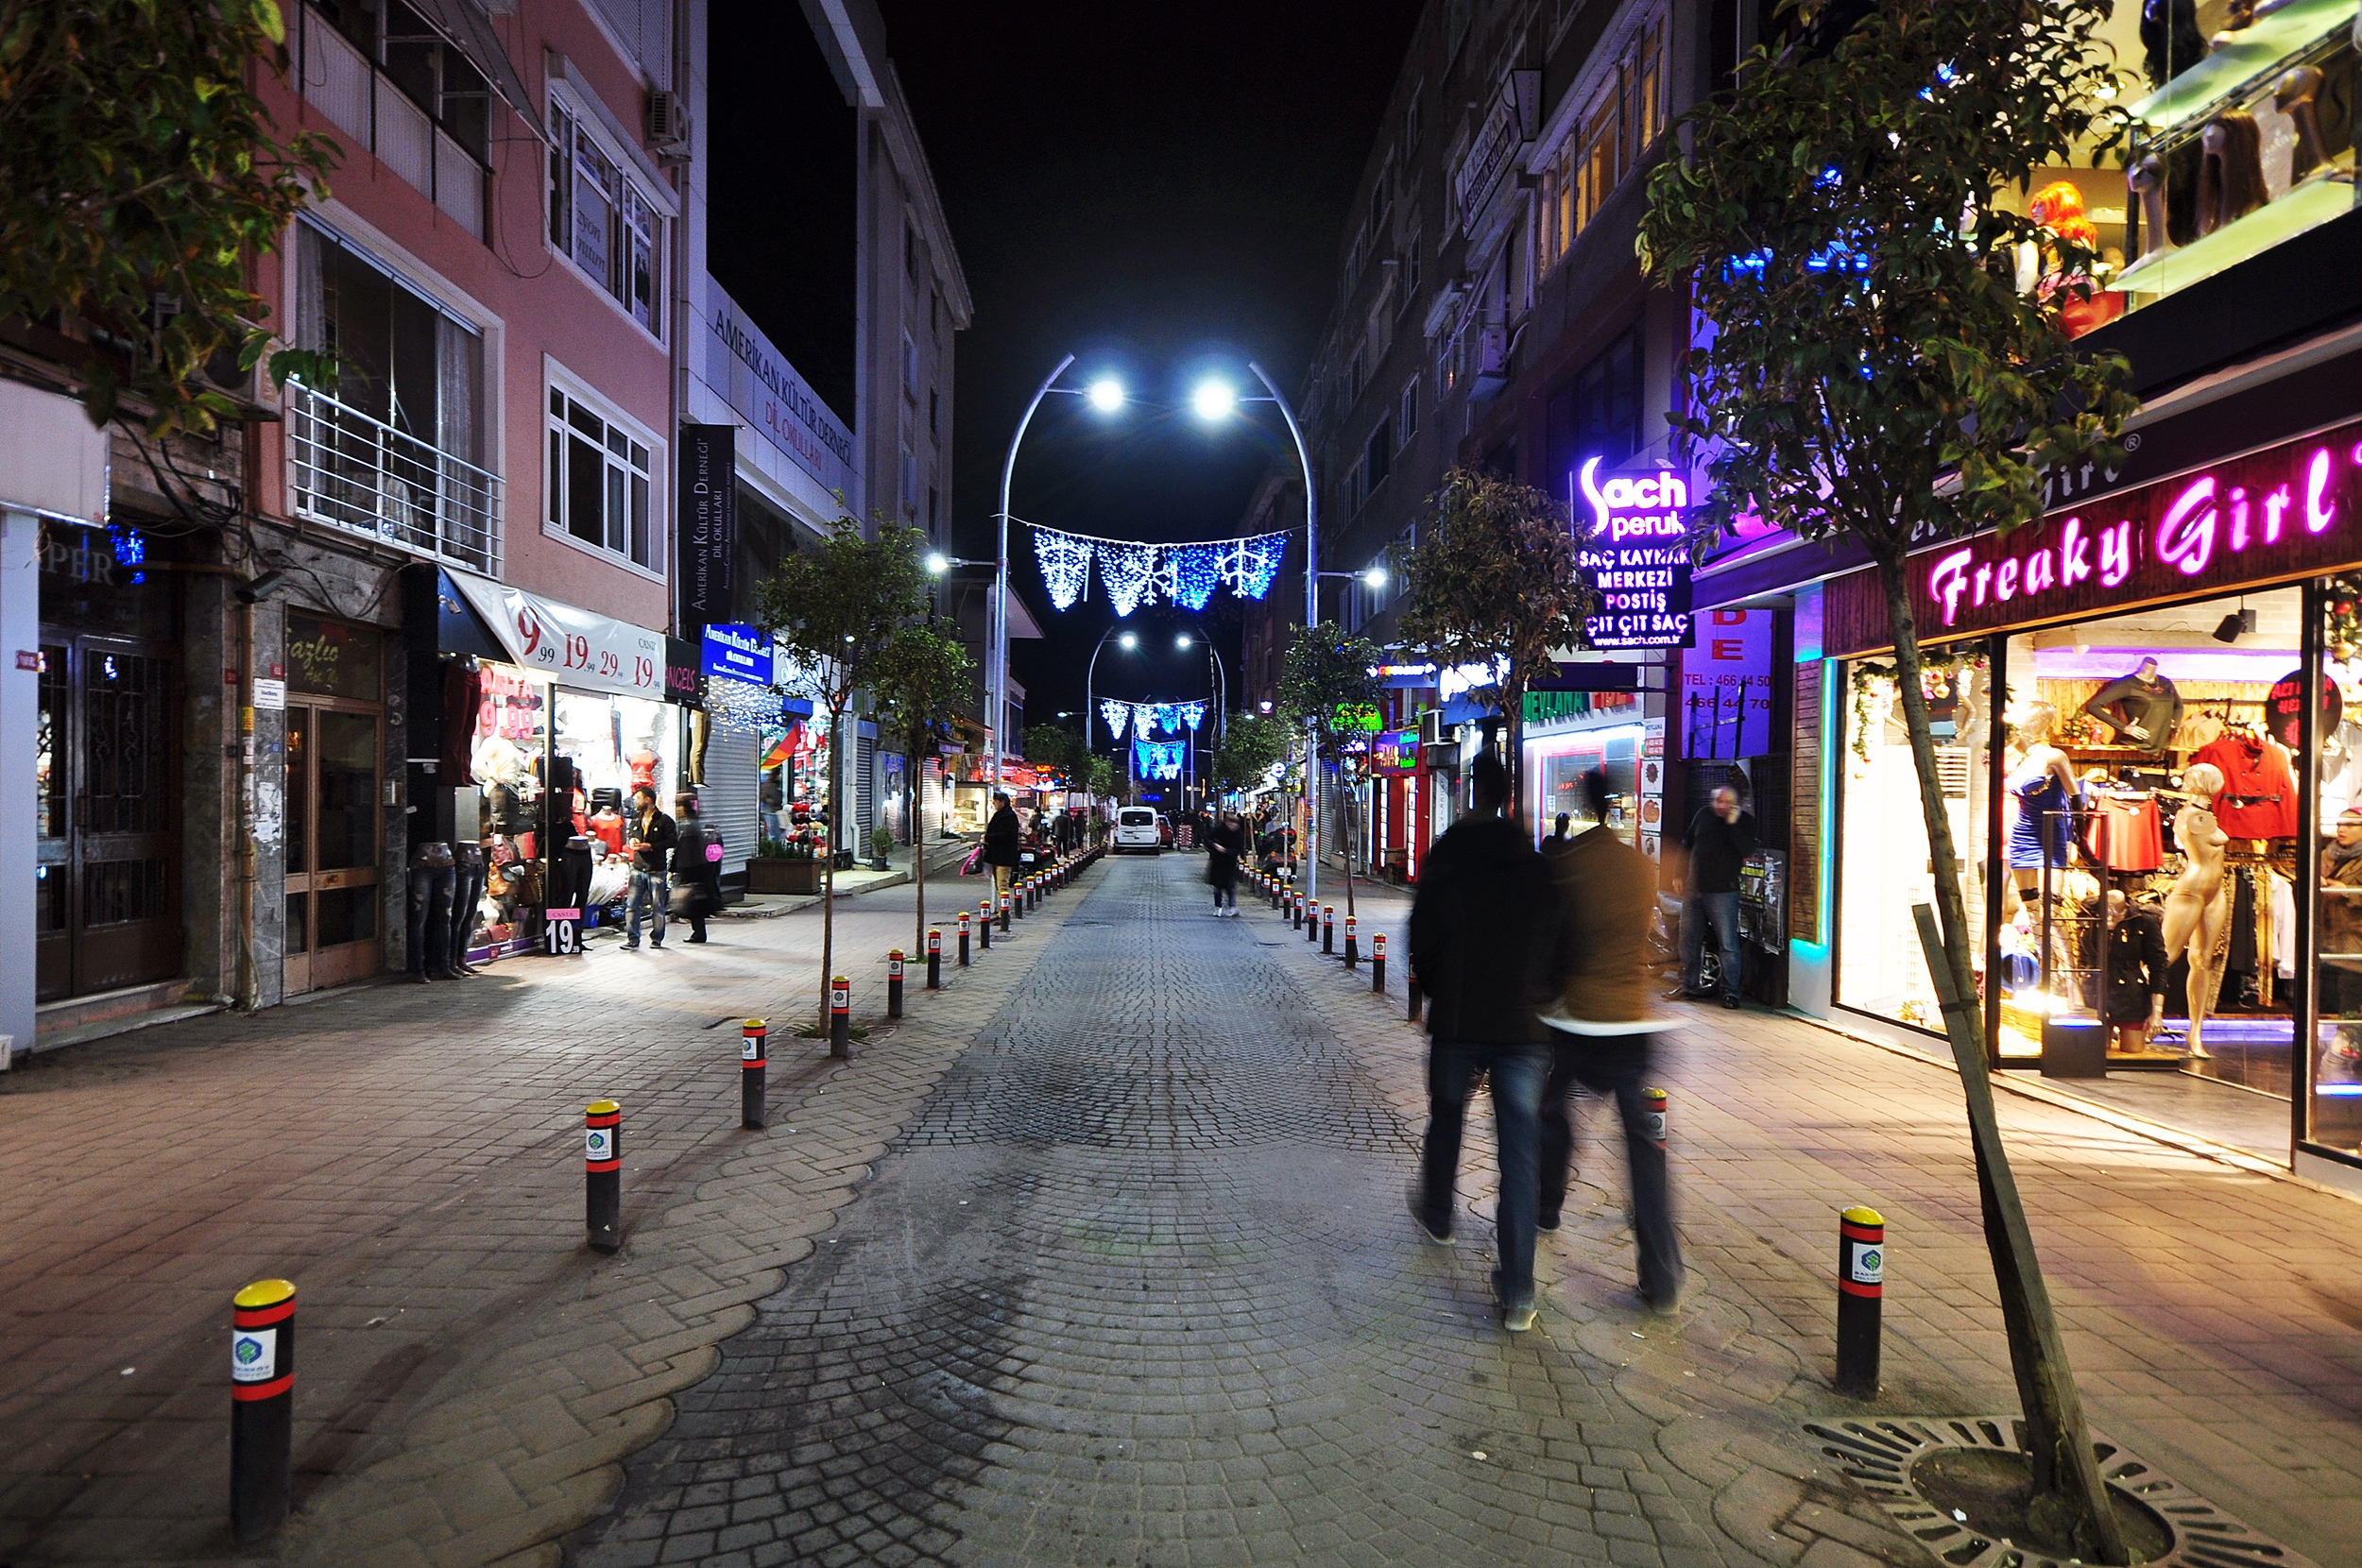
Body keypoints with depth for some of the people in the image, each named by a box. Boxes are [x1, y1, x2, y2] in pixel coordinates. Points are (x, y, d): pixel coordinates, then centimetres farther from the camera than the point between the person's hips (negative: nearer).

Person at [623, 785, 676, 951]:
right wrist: (631, 841, 3)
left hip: (656, 870, -5)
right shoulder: (636, 820, 13)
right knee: (633, 905, -3)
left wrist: (651, 846, -17)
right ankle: (633, 939, 1)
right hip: (638, 868, 5)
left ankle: (657, 939, 15)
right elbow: (629, 836, 27)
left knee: (658, 906, 3)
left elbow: (672, 841, -11)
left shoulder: (664, 820, -5)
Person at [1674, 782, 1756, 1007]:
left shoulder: (1744, 821, -2)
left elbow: (1748, 850, -18)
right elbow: (1686, 844, 17)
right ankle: (1690, 986, 22)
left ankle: (1730, 992, -1)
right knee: (1689, 940, 11)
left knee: (1728, 944, -5)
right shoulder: (1703, 815, 9)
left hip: (1723, 892, -5)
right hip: (1693, 888, 5)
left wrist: (1733, 824, -24)